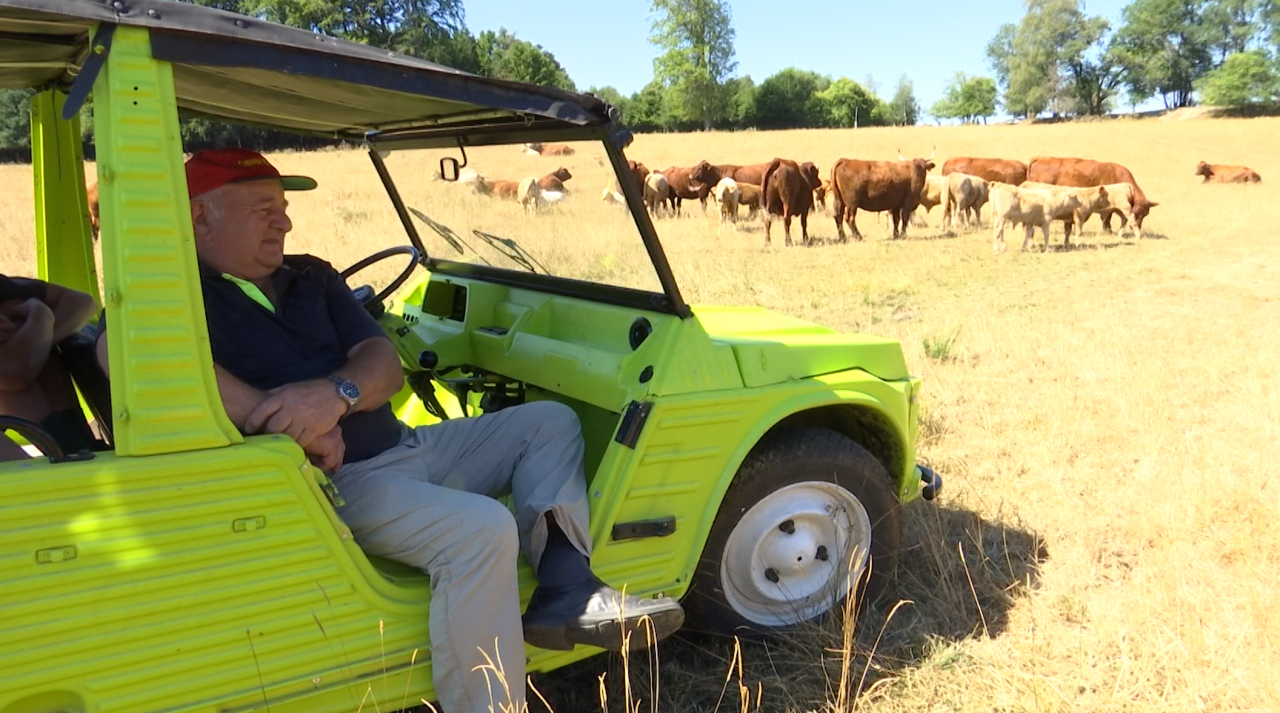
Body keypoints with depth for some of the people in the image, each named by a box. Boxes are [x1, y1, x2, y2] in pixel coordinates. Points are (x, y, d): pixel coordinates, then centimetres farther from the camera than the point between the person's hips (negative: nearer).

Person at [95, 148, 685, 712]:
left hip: (404, 448, 8)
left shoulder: (310, 277, 15)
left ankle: (564, 593, -9)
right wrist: (284, 421, -29)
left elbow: (386, 365, 5)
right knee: (480, 528, -31)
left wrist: (336, 393, -21)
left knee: (549, 423, 5)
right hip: (328, 483, -8)